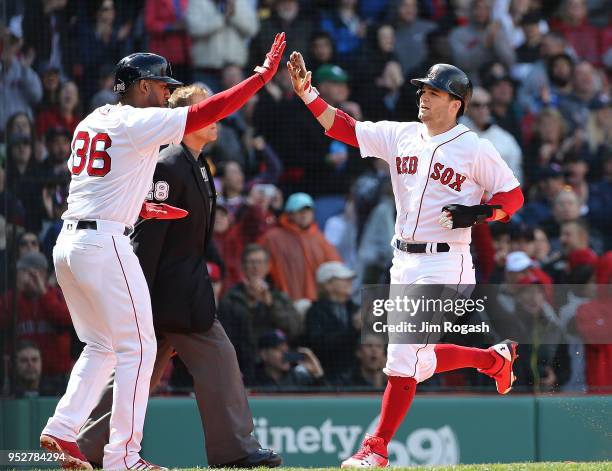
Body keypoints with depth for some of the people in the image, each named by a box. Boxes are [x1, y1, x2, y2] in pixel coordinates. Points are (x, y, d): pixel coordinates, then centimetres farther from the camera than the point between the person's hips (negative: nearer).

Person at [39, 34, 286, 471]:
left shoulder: (91, 122, 16)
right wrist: (263, 74, -9)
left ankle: (61, 430, 8)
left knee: (101, 347, 19)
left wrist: (140, 208, 20)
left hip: (68, 242, 9)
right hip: (106, 243, -9)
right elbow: (209, 111, -14)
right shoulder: (140, 123, -9)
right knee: (138, 347, -3)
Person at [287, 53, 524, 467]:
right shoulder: (400, 136, 8)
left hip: (445, 265, -7)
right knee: (417, 362, 15)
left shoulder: (476, 149, -6)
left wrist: (479, 213, -19)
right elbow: (342, 126, 4)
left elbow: (513, 196, -2)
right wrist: (305, 90, -8)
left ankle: (377, 448, -5)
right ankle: (495, 358, 38)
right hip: (404, 263, 7)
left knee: (404, 357, -12)